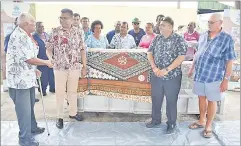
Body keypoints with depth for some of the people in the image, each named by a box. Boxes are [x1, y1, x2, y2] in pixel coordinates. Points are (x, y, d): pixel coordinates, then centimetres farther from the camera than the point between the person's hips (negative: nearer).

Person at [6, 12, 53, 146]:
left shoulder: (26, 35, 11)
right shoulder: (18, 36, -20)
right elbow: (29, 59, -22)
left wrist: (34, 70, 14)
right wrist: (46, 63, -11)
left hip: (28, 77, 10)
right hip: (19, 79, -10)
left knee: (30, 106, 22)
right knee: (24, 109, 1)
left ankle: (32, 128, 40)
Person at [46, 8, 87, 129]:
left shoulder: (78, 32, 1)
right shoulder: (55, 32, -3)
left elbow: (82, 50, 3)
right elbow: (49, 48, -1)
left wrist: (84, 66, 1)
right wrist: (51, 58, -21)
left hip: (75, 67, 2)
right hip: (59, 67, -1)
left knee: (73, 91, 15)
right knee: (59, 92, 7)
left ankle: (73, 112, 32)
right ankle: (59, 117, 21)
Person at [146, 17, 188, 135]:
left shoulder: (179, 40, -9)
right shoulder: (157, 39, 6)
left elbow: (181, 57, -16)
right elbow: (149, 53, 6)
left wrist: (167, 70, -20)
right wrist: (154, 67, -10)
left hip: (172, 77, -4)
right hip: (156, 76, 5)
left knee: (171, 101, 8)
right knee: (156, 99, 15)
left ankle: (172, 124, 26)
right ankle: (156, 119, 35)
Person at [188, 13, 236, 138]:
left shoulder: (227, 39, -10)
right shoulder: (203, 36, 4)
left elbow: (229, 61, -10)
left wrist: (226, 79, -12)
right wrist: (192, 68, 14)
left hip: (214, 76, -4)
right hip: (199, 74, 4)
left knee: (211, 101, 9)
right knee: (201, 98, 16)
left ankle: (208, 126, 26)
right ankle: (202, 121, 34)